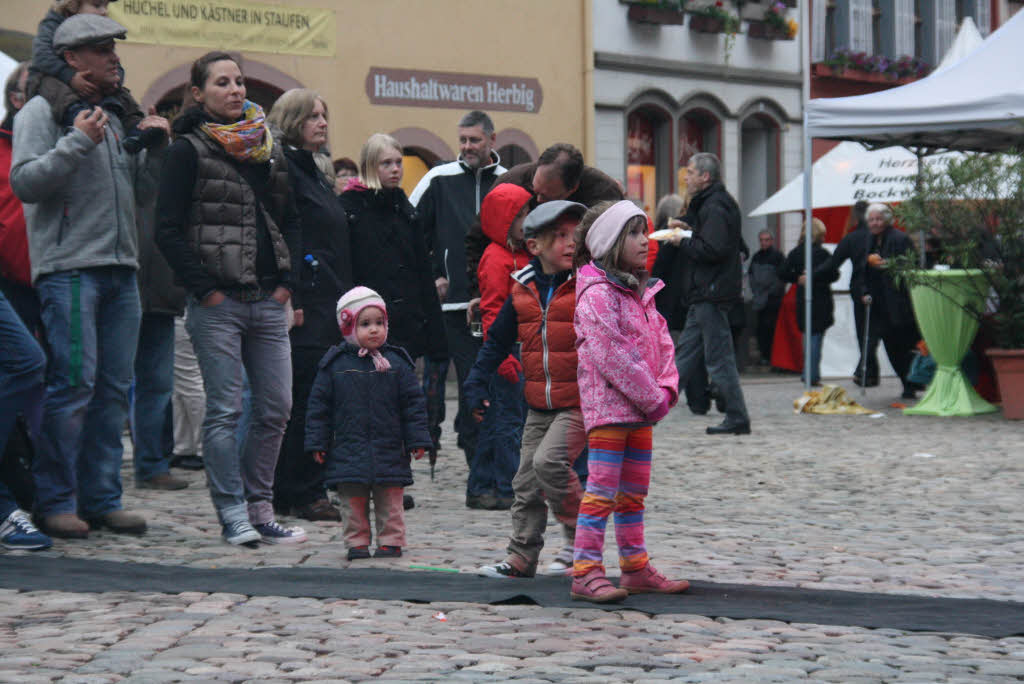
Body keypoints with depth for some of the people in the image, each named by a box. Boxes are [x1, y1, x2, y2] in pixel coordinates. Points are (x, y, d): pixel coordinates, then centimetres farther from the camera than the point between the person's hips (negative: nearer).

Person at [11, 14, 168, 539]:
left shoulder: (116, 115, 21)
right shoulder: (43, 111, 0)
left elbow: (142, 189, 24)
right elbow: (24, 182, -10)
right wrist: (77, 142, -16)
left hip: (121, 269, 7)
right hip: (68, 266, -7)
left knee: (114, 388, 5)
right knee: (73, 382, -12)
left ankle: (102, 499, 10)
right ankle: (56, 502, -6)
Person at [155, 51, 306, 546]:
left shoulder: (270, 149, 14)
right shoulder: (189, 151, -2)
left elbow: (292, 221, 19)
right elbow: (168, 230, -7)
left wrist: (287, 281, 7)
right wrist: (205, 290, -11)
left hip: (268, 301, 5)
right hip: (217, 303, -5)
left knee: (275, 409, 5)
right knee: (225, 410, -4)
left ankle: (260, 509, 14)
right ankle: (233, 515, 2)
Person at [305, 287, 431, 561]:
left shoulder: (396, 362, 2)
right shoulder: (335, 364, 0)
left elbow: (413, 403, 4)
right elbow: (319, 405, 4)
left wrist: (417, 440, -1)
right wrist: (317, 442, 0)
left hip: (389, 452, 0)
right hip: (348, 453, 0)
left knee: (389, 501, 5)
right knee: (353, 502, 6)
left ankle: (391, 541, 15)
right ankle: (357, 543, 16)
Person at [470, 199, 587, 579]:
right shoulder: (523, 289, 6)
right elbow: (498, 339, 17)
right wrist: (477, 382, 13)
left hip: (580, 403, -6)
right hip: (540, 405, 6)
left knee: (548, 461, -22)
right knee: (527, 483, 7)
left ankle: (579, 534, -4)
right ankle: (521, 558, 17)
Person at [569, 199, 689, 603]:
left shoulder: (641, 291, 15)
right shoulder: (597, 293, -14)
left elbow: (661, 342, 16)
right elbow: (613, 356, -19)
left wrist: (667, 388, -1)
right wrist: (652, 399, -16)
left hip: (640, 409, 9)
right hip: (608, 405, -9)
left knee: (634, 493, 15)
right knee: (602, 493, -9)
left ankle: (636, 569, 23)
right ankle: (585, 573, -7)